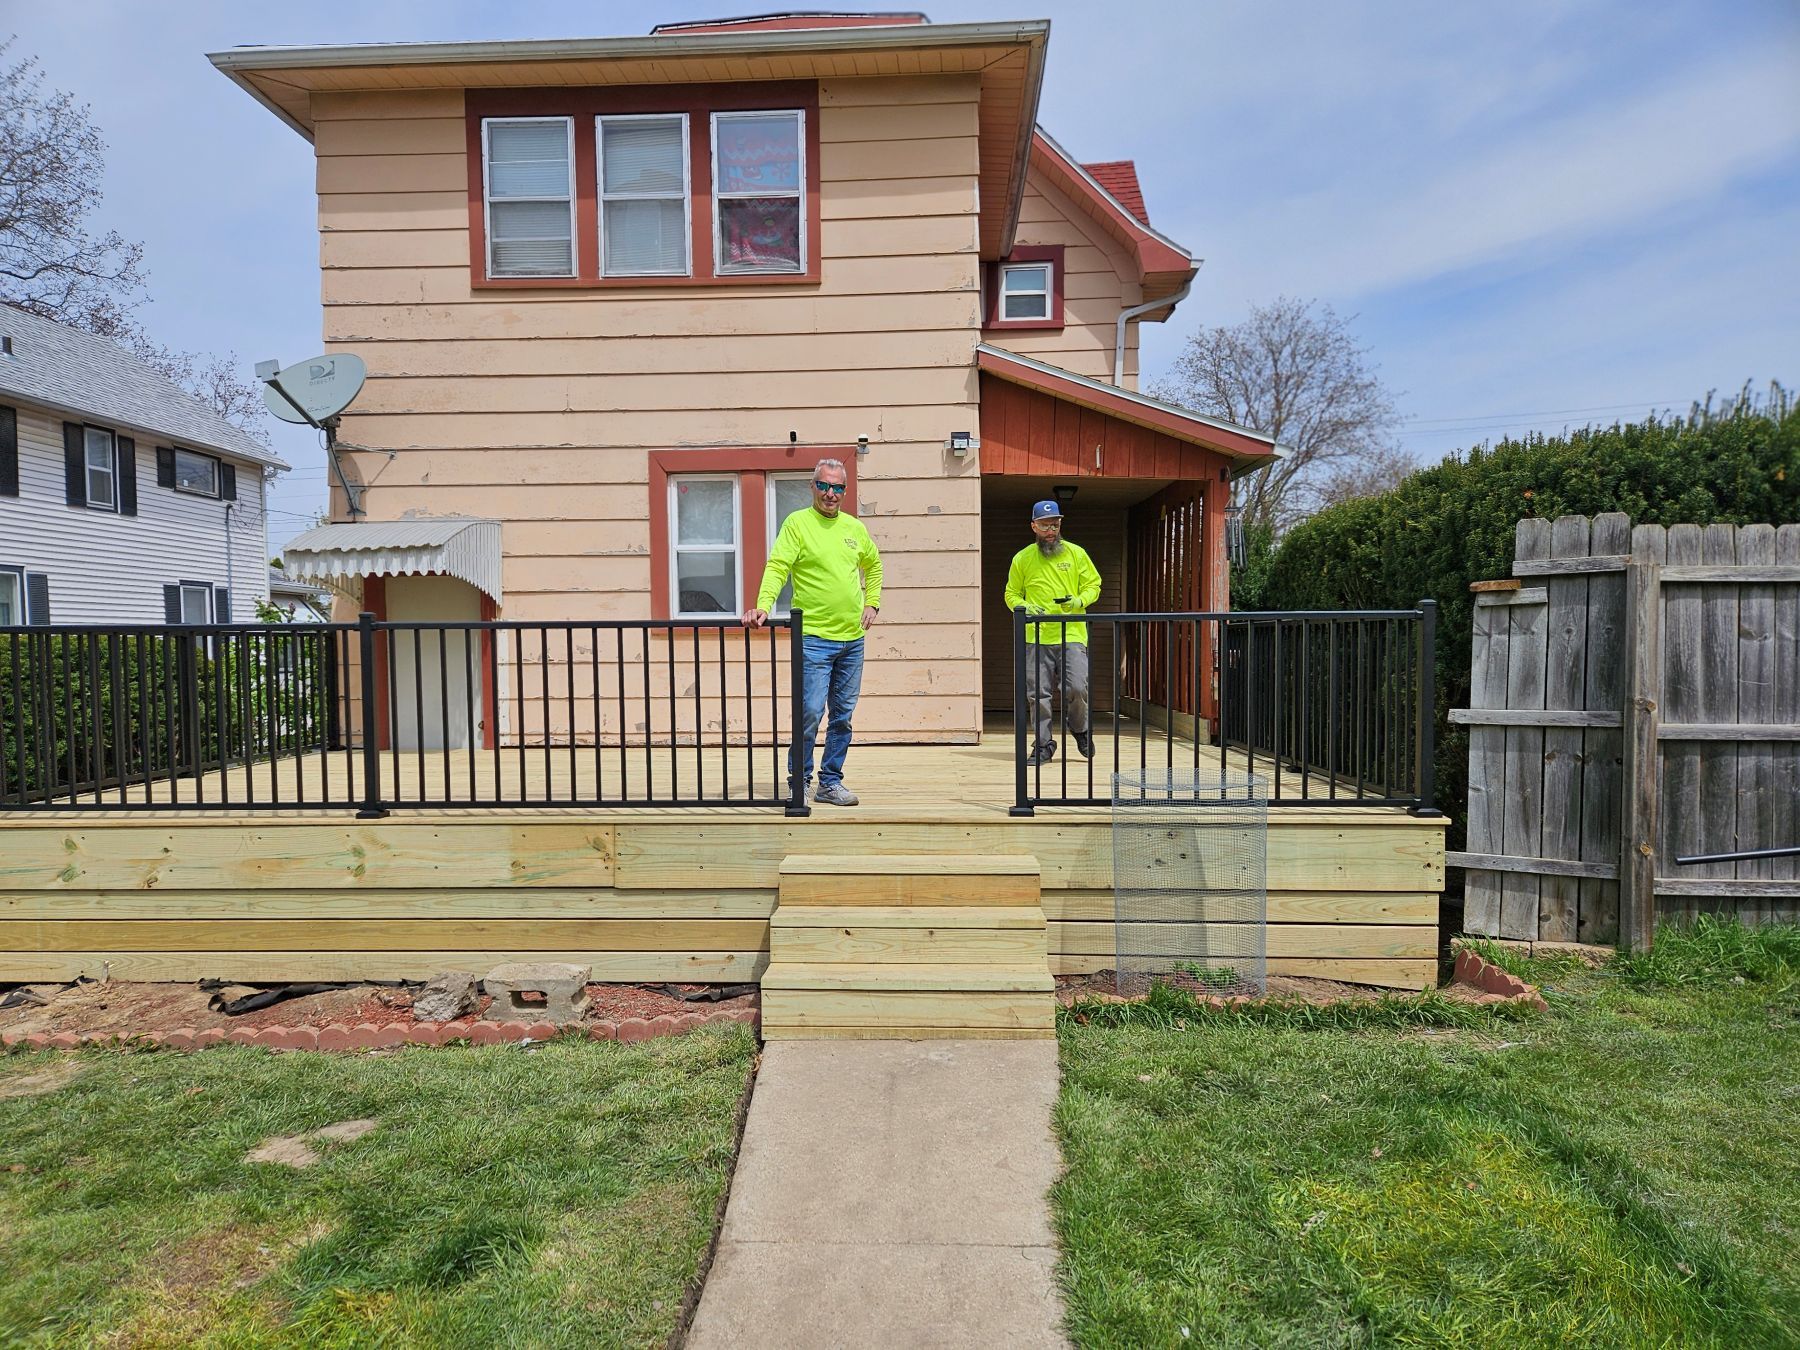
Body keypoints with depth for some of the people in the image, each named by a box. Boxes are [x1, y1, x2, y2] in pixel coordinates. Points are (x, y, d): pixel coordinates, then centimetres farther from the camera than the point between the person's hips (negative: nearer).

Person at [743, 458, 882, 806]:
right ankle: (799, 782, 9)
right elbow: (777, 567, -13)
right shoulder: (797, 523, -3)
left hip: (852, 638, 5)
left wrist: (872, 603, 17)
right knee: (810, 712, -8)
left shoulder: (855, 527, 12)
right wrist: (763, 606, -27)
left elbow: (873, 565, 28)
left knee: (842, 716, 9)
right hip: (813, 637, -5)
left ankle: (831, 782, 20)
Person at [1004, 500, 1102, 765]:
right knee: (1038, 693, 1)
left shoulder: (1076, 553, 8)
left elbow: (1093, 584, 12)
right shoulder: (1022, 558, 8)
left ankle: (1080, 728, 20)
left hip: (1072, 635, -1)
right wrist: (1025, 607, -7)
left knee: (1076, 688, -10)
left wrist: (1079, 601, -8)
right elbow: (1011, 594, 13)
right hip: (1036, 637, 1)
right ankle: (1043, 744, 14)